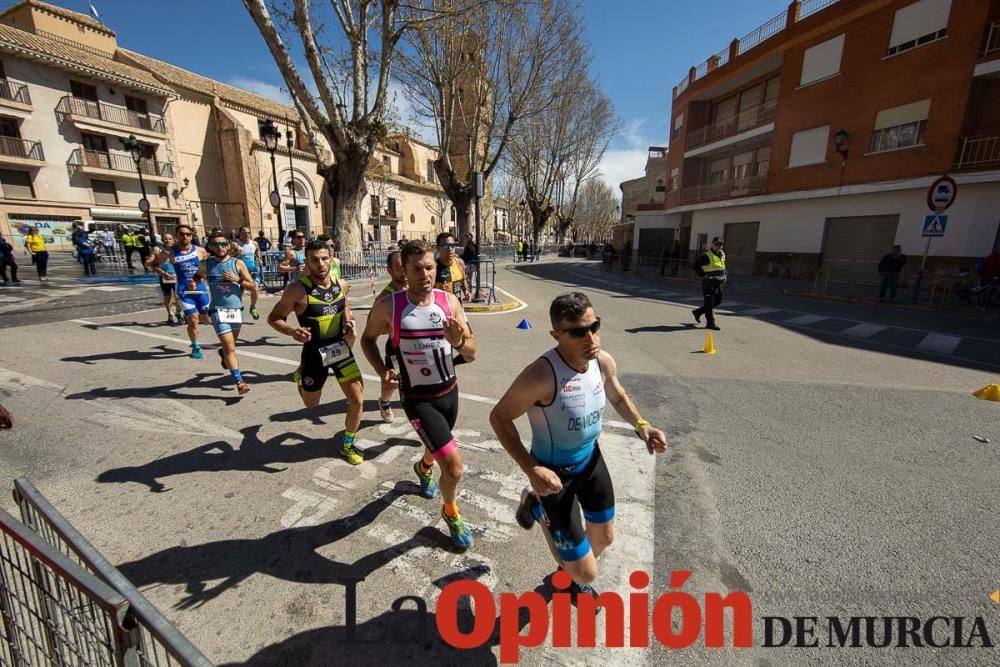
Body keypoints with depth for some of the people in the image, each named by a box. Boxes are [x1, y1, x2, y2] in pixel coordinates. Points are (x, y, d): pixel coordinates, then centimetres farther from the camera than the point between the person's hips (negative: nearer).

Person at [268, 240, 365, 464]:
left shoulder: (340, 284, -3)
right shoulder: (298, 290, -18)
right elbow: (273, 318, -8)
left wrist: (349, 322, 0)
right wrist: (292, 331, -28)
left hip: (341, 349, 3)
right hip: (314, 353, -3)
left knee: (357, 401, -2)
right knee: (311, 403, 20)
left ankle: (348, 445, 23)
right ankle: (301, 375, 54)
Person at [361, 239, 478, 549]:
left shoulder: (449, 301, -9)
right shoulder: (388, 307, -16)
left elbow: (472, 355, -7)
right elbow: (368, 339, 3)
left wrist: (459, 341, -30)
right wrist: (382, 370, -14)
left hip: (450, 391, 4)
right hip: (417, 398, -4)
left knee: (438, 447, 29)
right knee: (454, 465, -11)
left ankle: (423, 467, 67)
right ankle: (451, 513, 23)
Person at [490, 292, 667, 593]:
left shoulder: (604, 363, -13)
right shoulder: (541, 376, -35)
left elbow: (619, 398, 10)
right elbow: (499, 417, -22)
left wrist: (641, 426, -9)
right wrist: (532, 470, -30)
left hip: (591, 458, 6)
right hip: (555, 472, -6)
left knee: (604, 536, 25)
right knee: (587, 573, 5)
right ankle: (537, 508, 30)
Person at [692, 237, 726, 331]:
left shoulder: (722, 254, 11)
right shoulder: (707, 256, -13)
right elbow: (696, 265, -13)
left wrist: (724, 276, 14)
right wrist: (703, 275, -13)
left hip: (718, 282, 8)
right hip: (708, 282, -8)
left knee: (718, 301, 13)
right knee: (709, 302, -4)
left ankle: (698, 312, 27)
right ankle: (710, 323, 1)